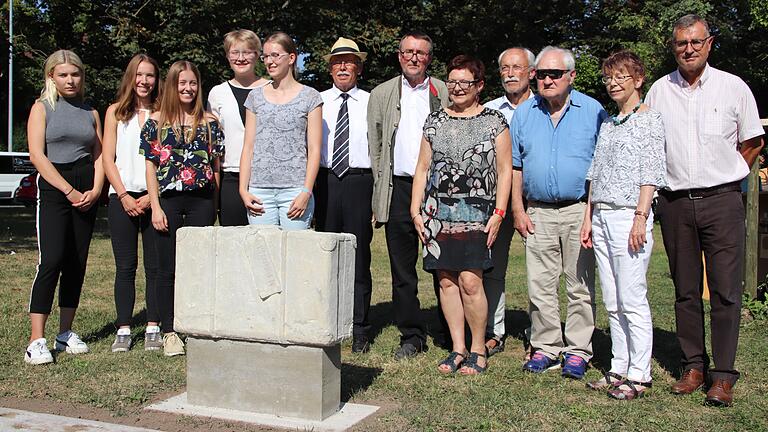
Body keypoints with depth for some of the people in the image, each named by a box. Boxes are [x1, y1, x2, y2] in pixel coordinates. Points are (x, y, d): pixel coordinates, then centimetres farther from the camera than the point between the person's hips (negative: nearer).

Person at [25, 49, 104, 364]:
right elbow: (37, 155, -6)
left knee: (77, 263, 5)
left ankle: (66, 333, 14)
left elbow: (99, 155, 12)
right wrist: (69, 191, -12)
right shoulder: (42, 107, 4)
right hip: (53, 188, -4)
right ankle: (36, 341, -13)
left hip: (86, 193, 4)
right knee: (51, 261, -14)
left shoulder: (91, 112, 16)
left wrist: (94, 191, -5)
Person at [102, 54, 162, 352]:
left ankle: (153, 328, 8)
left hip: (153, 198, -1)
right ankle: (123, 330, 7)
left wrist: (152, 197, -9)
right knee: (125, 267, 2)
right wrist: (124, 196, -6)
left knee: (155, 266, 1)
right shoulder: (116, 112, 9)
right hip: (122, 197, 1)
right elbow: (108, 159, 5)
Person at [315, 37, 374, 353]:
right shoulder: (318, 102, 11)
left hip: (359, 181, -2)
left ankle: (359, 329, 10)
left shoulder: (370, 103, 6)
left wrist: (379, 193, -3)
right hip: (325, 180, 2)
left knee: (359, 255, 1)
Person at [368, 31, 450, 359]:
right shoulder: (381, 95, 12)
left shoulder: (446, 93, 8)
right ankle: (412, 336, 16)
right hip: (398, 188, 2)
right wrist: (380, 193, 5)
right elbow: (374, 148, 12)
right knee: (402, 270, 5)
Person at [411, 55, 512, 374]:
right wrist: (415, 209, 7)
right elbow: (422, 167, 15)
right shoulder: (435, 121, 14)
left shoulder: (494, 121, 5)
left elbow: (504, 170, 3)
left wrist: (498, 213, -6)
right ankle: (458, 348, 14)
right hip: (437, 212, 4)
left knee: (470, 281, -10)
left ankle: (478, 350, 5)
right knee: (446, 280, 4)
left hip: (476, 213, -3)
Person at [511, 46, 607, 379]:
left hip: (580, 211, -2)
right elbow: (515, 166, 12)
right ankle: (545, 348, 16)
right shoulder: (523, 113, 10)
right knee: (540, 286, 5)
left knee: (581, 286, 1)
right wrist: (517, 210, 5)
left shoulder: (593, 111, 2)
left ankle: (577, 351, 11)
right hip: (538, 213, 3)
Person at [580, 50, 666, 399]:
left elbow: (651, 172, -8)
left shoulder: (649, 120, -1)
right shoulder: (607, 124, 18)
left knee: (632, 300, -6)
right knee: (612, 302, 9)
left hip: (629, 216, -7)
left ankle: (639, 375, 1)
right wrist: (589, 217, 12)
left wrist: (641, 217, -15)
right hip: (602, 217, 7)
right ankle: (619, 369, 16)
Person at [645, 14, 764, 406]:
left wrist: (725, 176, 7)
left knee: (725, 290, -4)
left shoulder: (734, 87, 3)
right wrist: (667, 180, 9)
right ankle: (693, 366, 17)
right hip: (674, 202, 2)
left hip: (721, 200, -2)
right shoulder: (659, 90, 8)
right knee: (686, 290, 8)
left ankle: (723, 375, 3)